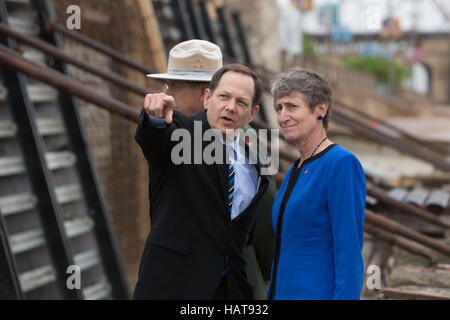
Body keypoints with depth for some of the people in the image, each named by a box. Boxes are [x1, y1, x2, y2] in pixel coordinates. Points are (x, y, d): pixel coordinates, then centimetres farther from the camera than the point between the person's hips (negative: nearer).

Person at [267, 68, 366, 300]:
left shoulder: (342, 164, -12)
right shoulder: (294, 171, 14)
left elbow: (350, 253, -17)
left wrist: (344, 296, -21)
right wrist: (272, 295, 18)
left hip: (318, 293, -8)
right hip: (282, 292, 8)